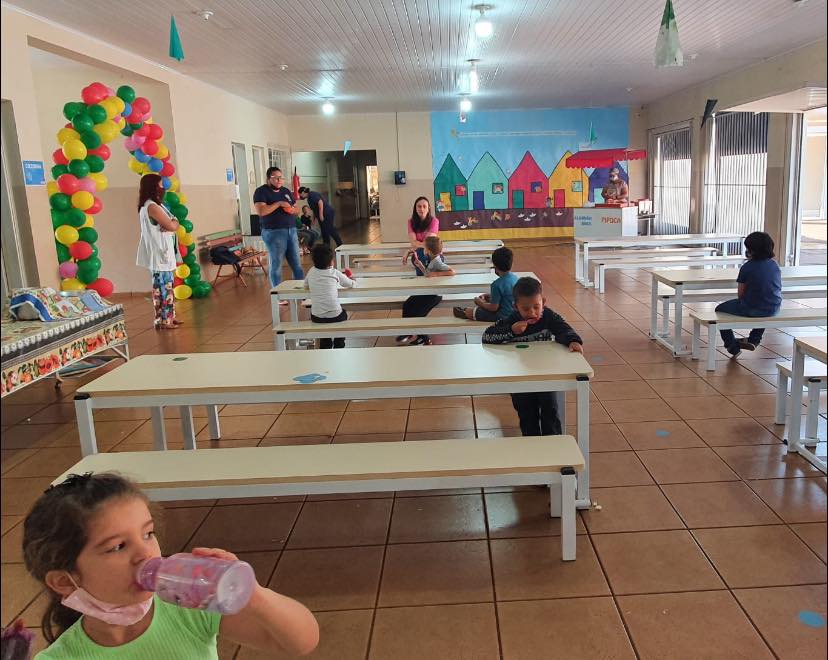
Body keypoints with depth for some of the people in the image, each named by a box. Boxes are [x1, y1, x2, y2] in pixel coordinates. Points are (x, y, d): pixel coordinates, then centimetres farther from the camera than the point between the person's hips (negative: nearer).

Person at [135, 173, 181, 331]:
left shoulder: (155, 205, 17)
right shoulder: (151, 206, -16)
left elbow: (174, 224, 13)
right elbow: (172, 226, -19)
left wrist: (171, 224, -9)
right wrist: (173, 223, 2)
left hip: (163, 253, 10)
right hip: (159, 254, -10)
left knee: (166, 286, 13)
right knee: (163, 287, -6)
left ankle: (168, 317, 19)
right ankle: (162, 321, -2)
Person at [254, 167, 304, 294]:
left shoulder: (286, 191, 16)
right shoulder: (261, 191, -4)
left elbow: (295, 209, 22)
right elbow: (261, 211, -17)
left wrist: (293, 210, -2)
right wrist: (278, 203, -17)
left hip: (291, 231, 6)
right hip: (274, 233, -6)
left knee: (297, 263, 7)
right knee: (276, 265, -1)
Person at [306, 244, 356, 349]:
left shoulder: (312, 272, 4)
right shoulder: (335, 273, -2)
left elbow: (306, 283, 23)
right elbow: (351, 284, 10)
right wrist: (345, 277, 30)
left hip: (316, 317, 2)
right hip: (334, 316, -2)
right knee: (343, 314, 30)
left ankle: (325, 346, 38)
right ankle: (339, 346, 33)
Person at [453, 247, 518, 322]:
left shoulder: (497, 284, -27)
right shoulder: (515, 277, -2)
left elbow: (494, 308, -22)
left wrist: (480, 302, -5)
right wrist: (489, 295, 14)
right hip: (513, 310, 9)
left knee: (468, 311, 7)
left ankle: (466, 313, 42)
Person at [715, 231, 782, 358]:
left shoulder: (747, 267, -12)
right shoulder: (775, 265, 4)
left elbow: (740, 294, -8)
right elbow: (777, 289, 15)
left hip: (751, 309, -6)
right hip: (774, 309, 6)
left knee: (720, 309, 15)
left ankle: (732, 346, 16)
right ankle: (754, 340, 42)